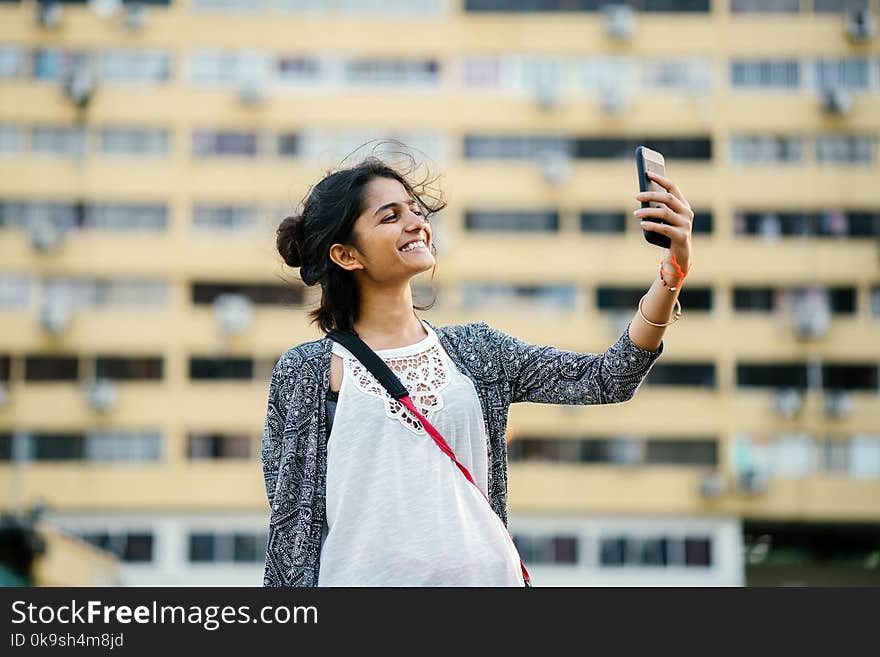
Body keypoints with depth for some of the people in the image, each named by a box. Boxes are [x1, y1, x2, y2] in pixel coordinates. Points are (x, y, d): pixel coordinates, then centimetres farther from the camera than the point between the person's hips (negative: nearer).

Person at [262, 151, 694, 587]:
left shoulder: (477, 351, 8)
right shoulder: (305, 373, -1)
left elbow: (606, 380, -1)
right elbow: (291, 522, 0)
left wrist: (672, 273, -11)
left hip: (483, 574, 3)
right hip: (365, 576, -3)